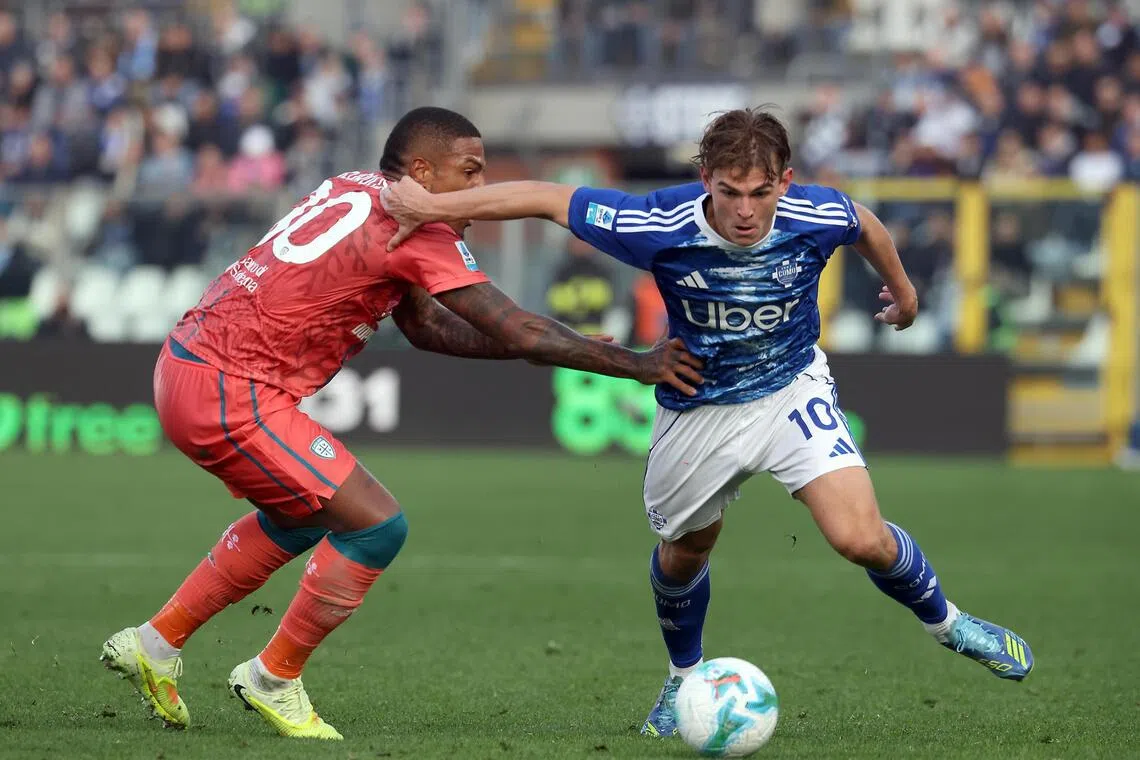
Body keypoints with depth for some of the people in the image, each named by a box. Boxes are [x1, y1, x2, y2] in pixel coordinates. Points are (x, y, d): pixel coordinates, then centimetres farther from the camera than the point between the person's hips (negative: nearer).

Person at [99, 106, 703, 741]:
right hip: (232, 395, -10)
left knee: (301, 516, 28)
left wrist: (564, 348, 14)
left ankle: (156, 645, 32)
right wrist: (638, 365, -5)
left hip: (185, 369, 10)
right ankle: (274, 678, 9)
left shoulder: (357, 192, 15)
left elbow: (424, 325, 20)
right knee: (378, 524, -5)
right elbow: (518, 332, -13)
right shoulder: (415, 230, -13)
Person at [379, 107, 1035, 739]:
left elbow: (867, 227, 1)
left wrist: (902, 289, 20)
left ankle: (947, 622, 12)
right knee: (683, 554, 19)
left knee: (862, 538, -18)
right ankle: (685, 679, 50)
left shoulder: (819, 216, -25)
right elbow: (545, 199, -21)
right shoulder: (659, 227, -31)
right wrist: (434, 206, -22)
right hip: (699, 412, 1)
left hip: (793, 389, -1)